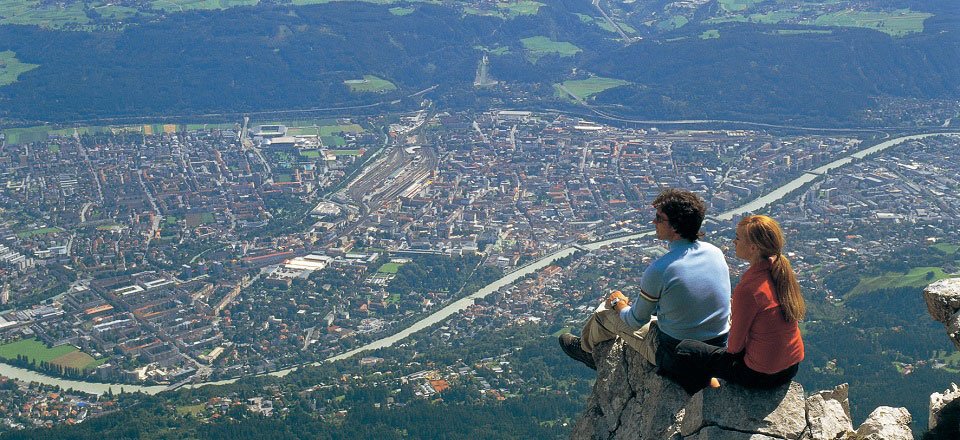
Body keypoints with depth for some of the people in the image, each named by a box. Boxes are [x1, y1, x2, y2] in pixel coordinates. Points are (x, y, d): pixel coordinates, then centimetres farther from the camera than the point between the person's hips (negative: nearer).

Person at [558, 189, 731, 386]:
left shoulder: (659, 270, -25)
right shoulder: (716, 253, -7)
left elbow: (635, 321, -10)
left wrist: (617, 302, 11)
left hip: (674, 358, -5)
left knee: (606, 311, 17)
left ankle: (585, 347, 50)